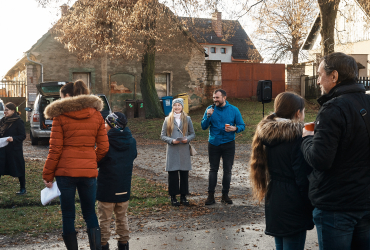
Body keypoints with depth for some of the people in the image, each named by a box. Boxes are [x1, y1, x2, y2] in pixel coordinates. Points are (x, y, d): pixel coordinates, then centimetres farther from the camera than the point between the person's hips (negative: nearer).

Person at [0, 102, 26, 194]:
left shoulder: (18, 122, -9)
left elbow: (23, 136, -11)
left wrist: (13, 139, -26)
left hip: (15, 150, -6)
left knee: (19, 169, 5)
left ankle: (23, 188, 20)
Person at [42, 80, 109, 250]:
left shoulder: (60, 116, -4)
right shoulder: (96, 115, 4)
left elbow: (55, 149, -6)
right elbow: (103, 147, 2)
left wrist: (48, 175, 2)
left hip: (65, 171, -2)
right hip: (89, 170, 3)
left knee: (68, 215, 9)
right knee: (90, 213, 14)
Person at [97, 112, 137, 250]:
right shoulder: (131, 141, 0)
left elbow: (96, 162, -11)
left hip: (107, 187, -5)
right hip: (124, 187, 5)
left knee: (104, 219, 7)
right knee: (122, 217, 18)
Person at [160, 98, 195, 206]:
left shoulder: (187, 119, 7)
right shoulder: (168, 120, 4)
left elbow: (192, 134, 10)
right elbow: (163, 136, 4)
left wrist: (187, 139, -11)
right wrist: (171, 140, -13)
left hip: (184, 150, 1)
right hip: (172, 151, -1)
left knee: (184, 174, 3)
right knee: (173, 174, 0)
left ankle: (183, 196, 15)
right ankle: (173, 197, 10)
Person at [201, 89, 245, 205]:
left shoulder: (234, 110, -1)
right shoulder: (210, 109, 0)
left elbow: (242, 125, 2)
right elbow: (203, 127, -2)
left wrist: (235, 128, -20)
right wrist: (208, 116, -19)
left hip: (228, 144, 0)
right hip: (214, 144, 0)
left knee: (227, 170, 6)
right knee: (213, 169, 3)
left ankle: (225, 195, 17)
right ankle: (211, 195, 8)